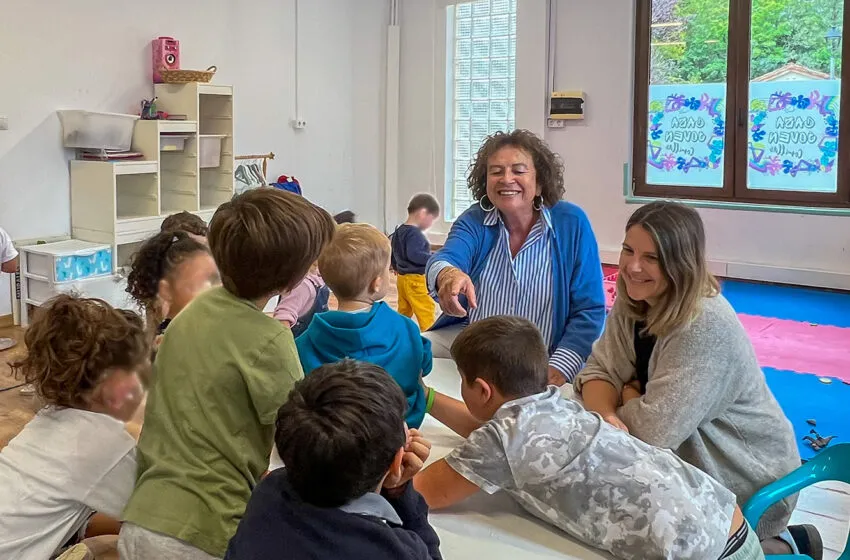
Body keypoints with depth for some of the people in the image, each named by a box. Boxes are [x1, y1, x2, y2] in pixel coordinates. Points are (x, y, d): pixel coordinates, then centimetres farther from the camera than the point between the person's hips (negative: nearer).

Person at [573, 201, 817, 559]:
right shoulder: (631, 305, -4)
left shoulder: (707, 326, -30)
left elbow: (656, 429, -32)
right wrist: (605, 414, -29)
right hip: (689, 466, 8)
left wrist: (627, 395, -12)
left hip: (746, 484, -7)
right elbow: (598, 370, -8)